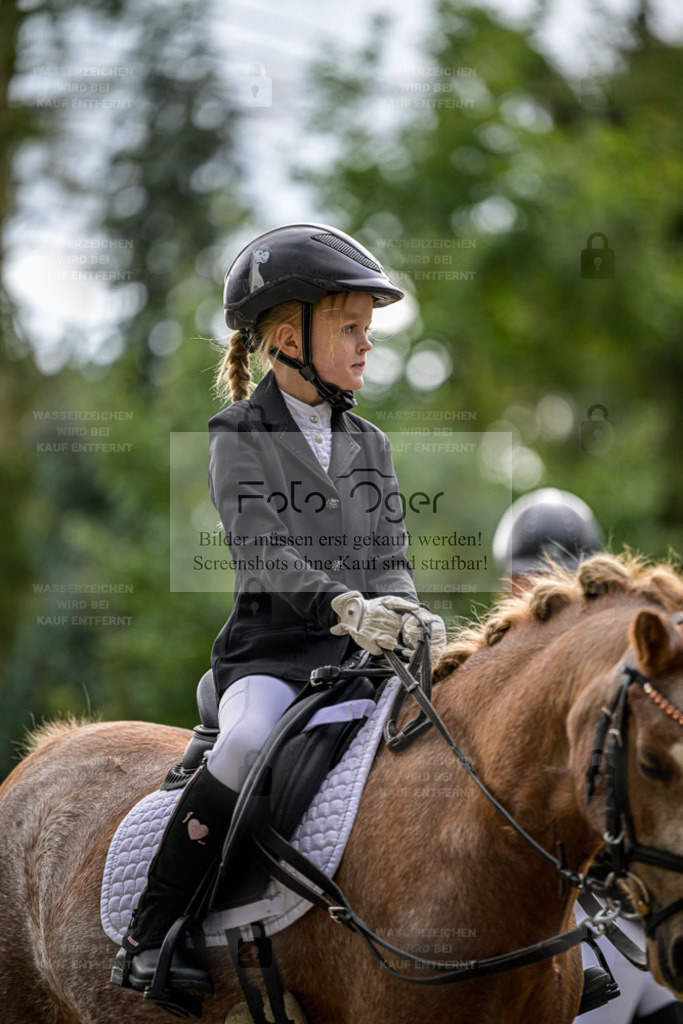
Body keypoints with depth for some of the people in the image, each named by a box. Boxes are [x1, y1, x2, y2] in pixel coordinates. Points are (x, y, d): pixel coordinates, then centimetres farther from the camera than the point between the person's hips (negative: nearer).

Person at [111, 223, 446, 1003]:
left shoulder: (369, 445, 17)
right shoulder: (239, 436, 0)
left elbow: (390, 555, 12)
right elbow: (264, 550, -14)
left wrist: (404, 612, -12)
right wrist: (344, 605, -29)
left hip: (364, 651, 5)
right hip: (273, 648, -5)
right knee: (248, 743, -34)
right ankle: (149, 934, -20)